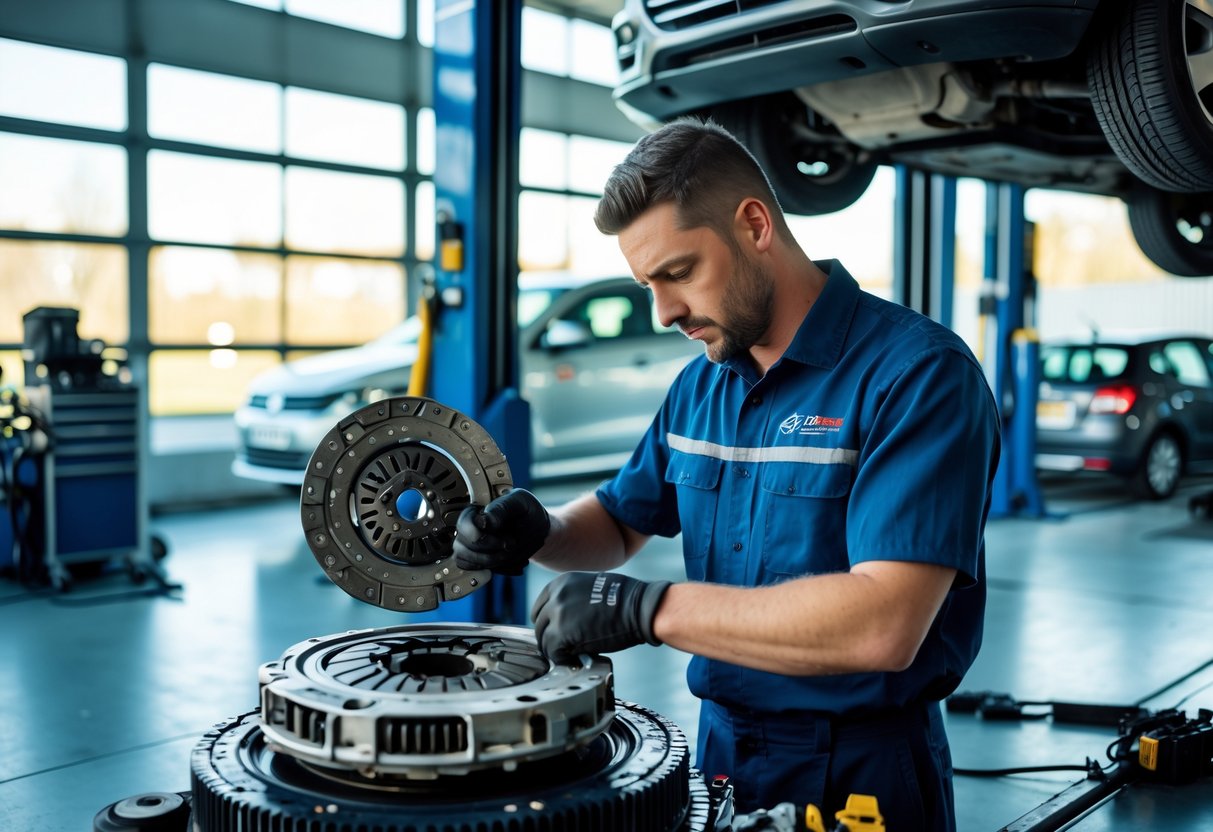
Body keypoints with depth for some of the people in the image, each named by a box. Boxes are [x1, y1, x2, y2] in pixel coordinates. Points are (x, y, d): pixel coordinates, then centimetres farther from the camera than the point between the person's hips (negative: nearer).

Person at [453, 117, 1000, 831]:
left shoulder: (919, 373, -20)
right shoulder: (701, 385, 4)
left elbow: (883, 626, -30)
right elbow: (621, 519, 16)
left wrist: (647, 609, -28)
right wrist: (539, 531, -7)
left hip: (859, 772, -6)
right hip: (719, 748, 7)